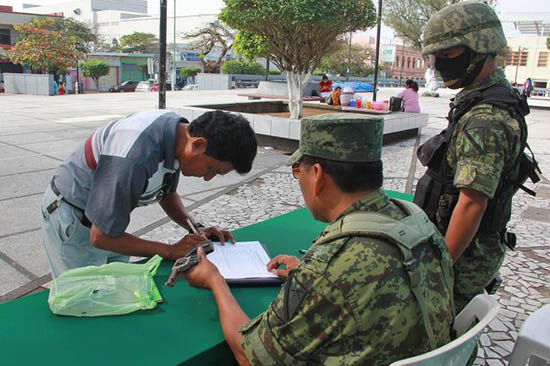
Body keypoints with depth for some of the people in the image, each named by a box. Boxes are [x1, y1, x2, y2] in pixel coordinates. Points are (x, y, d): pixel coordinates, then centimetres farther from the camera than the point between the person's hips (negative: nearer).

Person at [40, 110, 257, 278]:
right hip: (71, 221, -7)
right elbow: (101, 237, -29)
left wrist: (196, 228, -9)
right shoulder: (135, 157, -39)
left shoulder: (178, 130, -12)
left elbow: (167, 193, 6)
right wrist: (171, 251, -23)